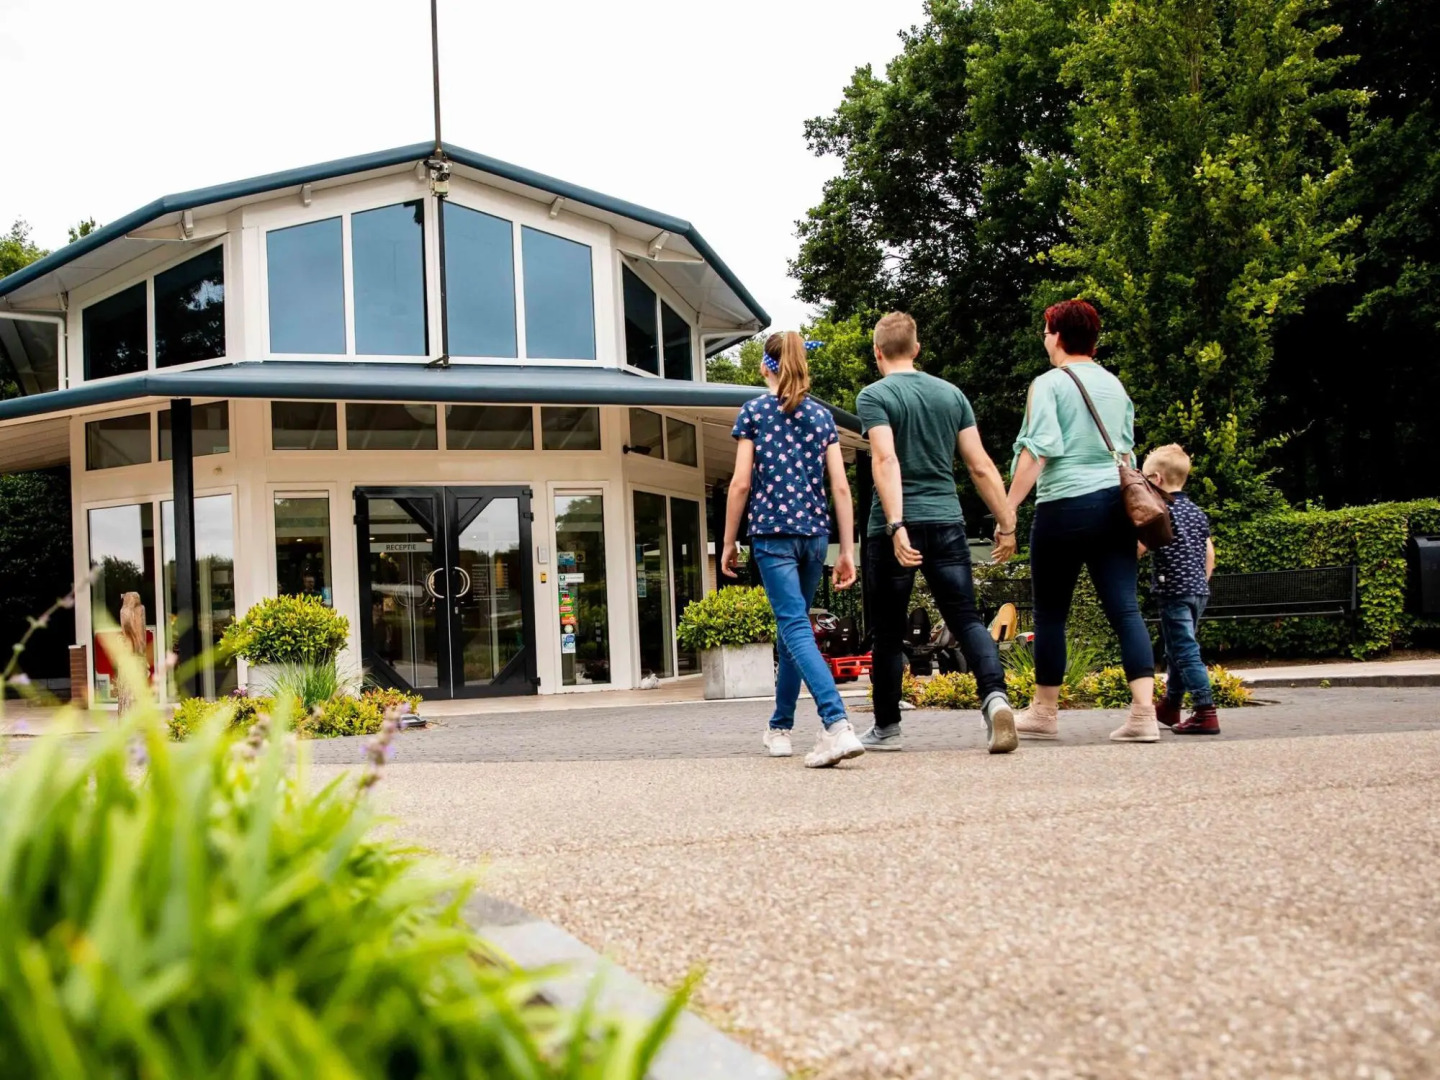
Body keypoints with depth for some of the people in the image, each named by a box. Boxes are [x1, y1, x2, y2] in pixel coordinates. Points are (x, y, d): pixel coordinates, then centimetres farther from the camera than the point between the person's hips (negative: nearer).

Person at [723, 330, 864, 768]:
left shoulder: (754, 412, 0)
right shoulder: (822, 415, 10)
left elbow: (741, 483, -4)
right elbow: (840, 487, 4)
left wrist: (729, 543, 4)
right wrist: (848, 552, 7)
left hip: (773, 534, -4)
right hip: (815, 534, 4)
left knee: (796, 628, -11)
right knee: (791, 625, 17)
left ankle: (837, 724, -29)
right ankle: (780, 728, 27)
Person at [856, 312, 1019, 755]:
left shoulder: (874, 395, -3)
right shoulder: (951, 394, 11)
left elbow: (886, 461, -18)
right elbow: (981, 465, 7)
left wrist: (896, 526, -24)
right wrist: (1006, 522, 12)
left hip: (896, 528, -3)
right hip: (946, 523, 3)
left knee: (888, 631, 9)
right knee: (966, 618, 4)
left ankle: (886, 727, 19)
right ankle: (995, 695, -22)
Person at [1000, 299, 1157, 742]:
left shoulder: (1049, 384, -4)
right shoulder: (1114, 385, 16)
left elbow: (1037, 451, -14)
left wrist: (1008, 510, -16)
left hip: (1065, 505, -6)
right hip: (1115, 503, 6)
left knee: (1051, 612, 7)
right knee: (1125, 608, 0)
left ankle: (1045, 713, 17)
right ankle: (1144, 713, -11)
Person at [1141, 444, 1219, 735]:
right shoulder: (1197, 512, 13)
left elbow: (1136, 550, -14)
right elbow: (1210, 554, 16)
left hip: (1174, 593, -8)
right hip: (1198, 591, 8)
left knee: (1185, 652, -8)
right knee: (1178, 651, 19)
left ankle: (1206, 714, -14)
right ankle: (1170, 707, 33)